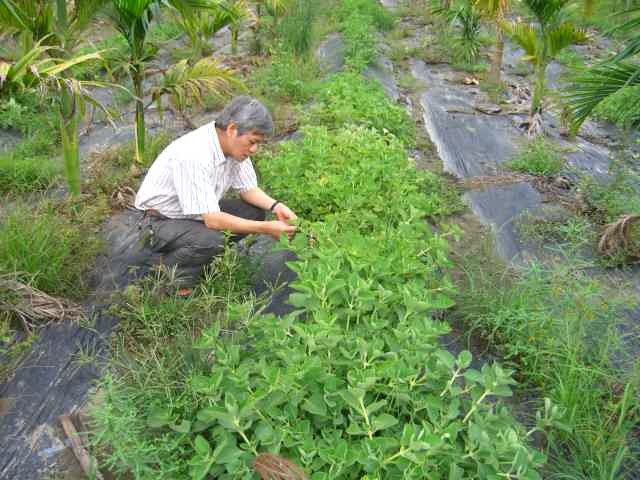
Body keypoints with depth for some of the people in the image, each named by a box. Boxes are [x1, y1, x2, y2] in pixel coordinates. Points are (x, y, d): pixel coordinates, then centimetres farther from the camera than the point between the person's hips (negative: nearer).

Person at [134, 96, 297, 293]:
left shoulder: (234, 144, -8)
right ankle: (166, 263, -5)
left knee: (254, 212, -6)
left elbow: (248, 189, 3)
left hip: (198, 214, 8)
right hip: (161, 222, -8)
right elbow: (212, 220, -34)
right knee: (212, 239, -34)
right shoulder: (193, 155, -33)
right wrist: (266, 228, -32)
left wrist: (275, 206, -16)